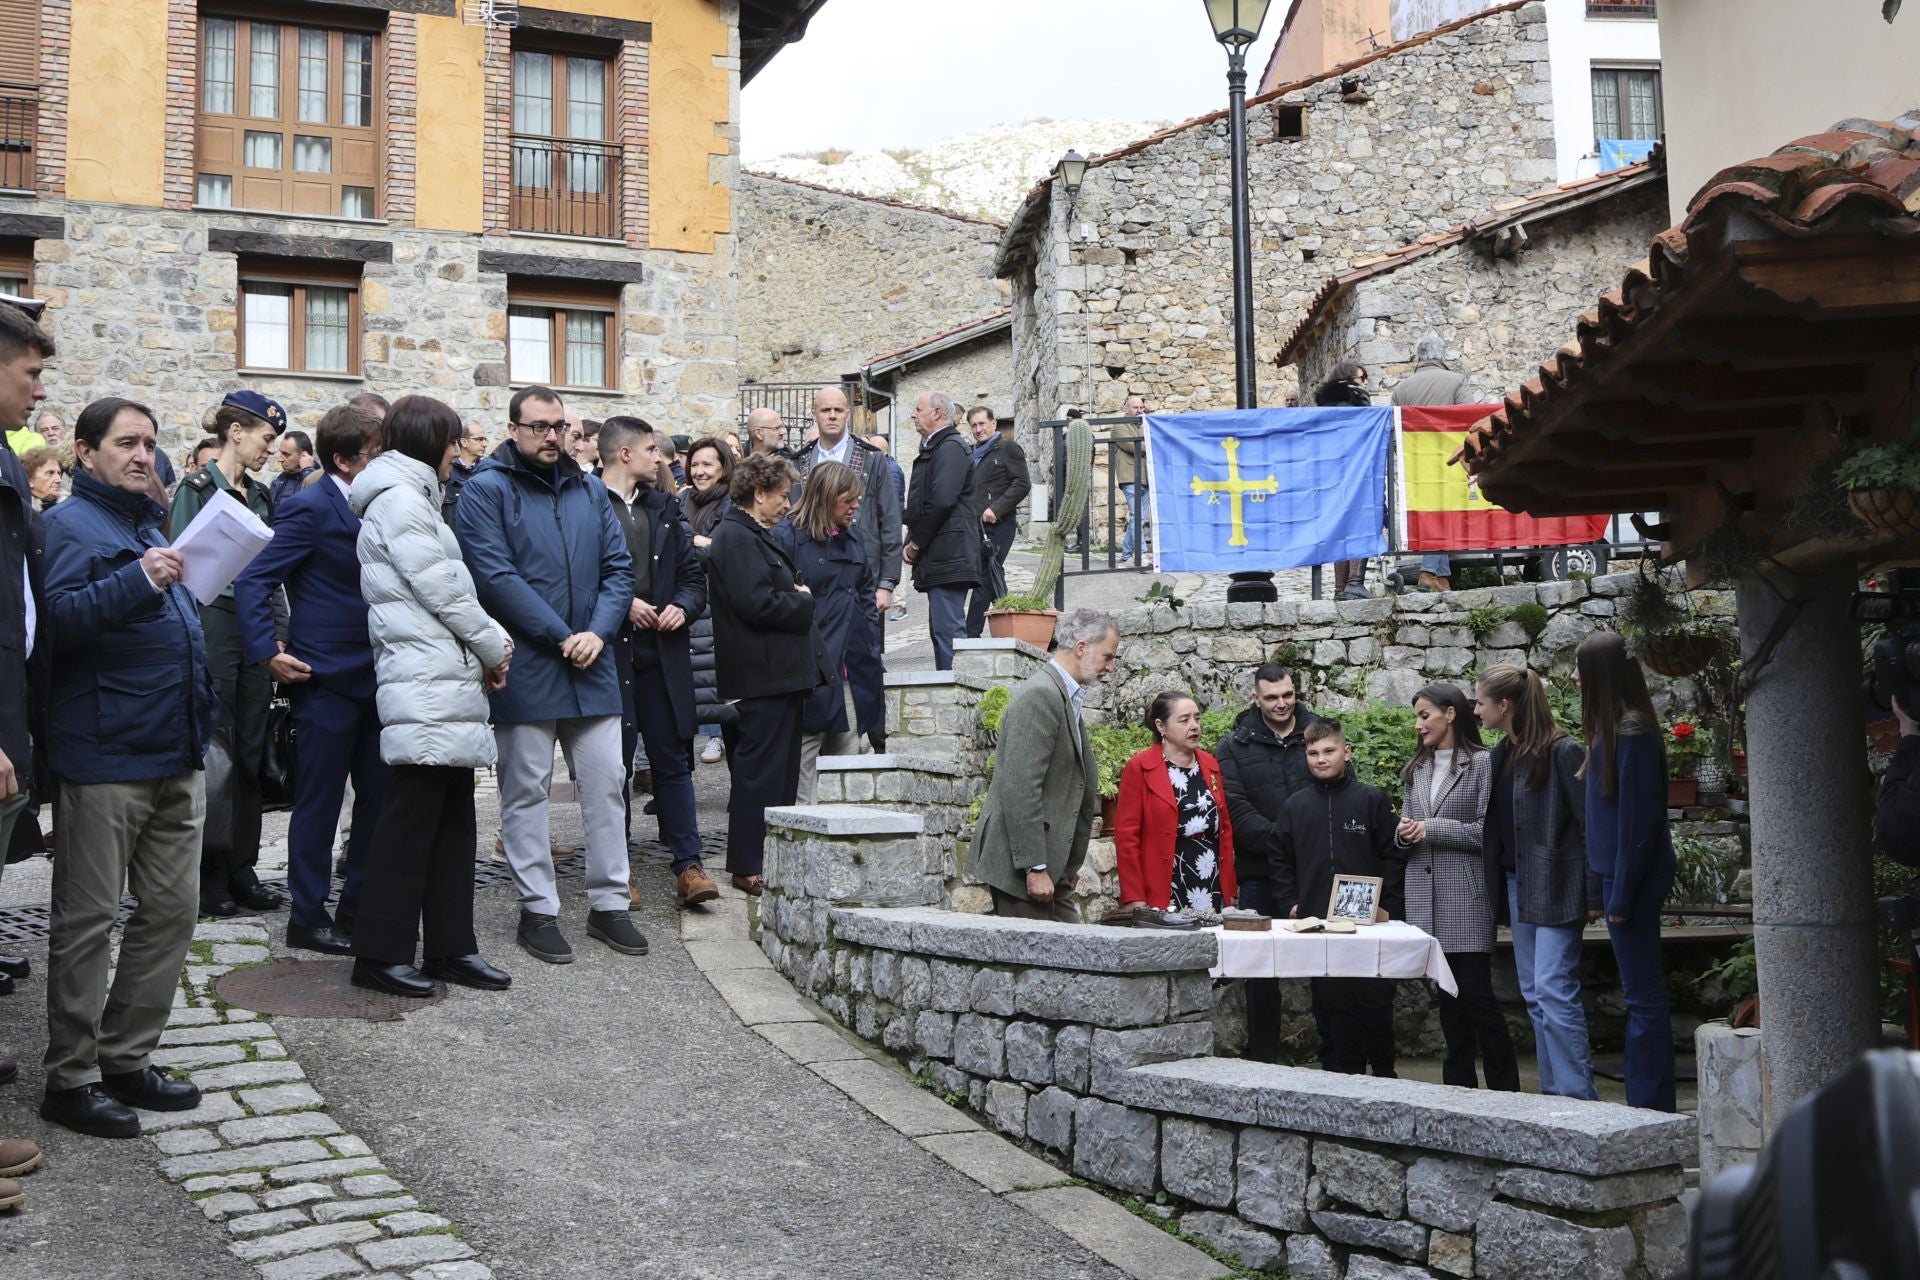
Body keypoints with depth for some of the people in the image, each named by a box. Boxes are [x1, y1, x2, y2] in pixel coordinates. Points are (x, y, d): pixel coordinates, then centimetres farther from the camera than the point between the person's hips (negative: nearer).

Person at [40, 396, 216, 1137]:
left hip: (175, 756, 9)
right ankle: (70, 1079, 9)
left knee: (170, 911, 11)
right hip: (105, 761, -9)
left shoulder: (147, 526, 19)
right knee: (88, 922, -1)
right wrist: (138, 581, -32)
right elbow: (55, 616, -23)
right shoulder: (72, 526, -7)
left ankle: (125, 1059, 22)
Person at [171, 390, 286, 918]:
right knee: (216, 754, -4)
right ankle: (210, 875, 5)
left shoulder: (260, 494, 15)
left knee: (250, 752, 8)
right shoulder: (197, 489, -4)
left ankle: (242, 869, 15)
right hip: (214, 626, -6)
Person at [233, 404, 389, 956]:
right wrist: (268, 653, -20)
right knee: (319, 802, 2)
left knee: (378, 797, 11)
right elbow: (252, 580, -15)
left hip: (374, 677, 8)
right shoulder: (309, 508, -12)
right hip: (327, 679, -7)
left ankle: (359, 909, 23)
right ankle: (308, 919, 13)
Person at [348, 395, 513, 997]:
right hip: (424, 683, -10)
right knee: (411, 817, -7)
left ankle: (449, 947, 14)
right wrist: (494, 645, -1)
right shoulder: (400, 498, -8)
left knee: (452, 816, 10)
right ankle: (381, 953, -1)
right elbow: (441, 589, -13)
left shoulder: (411, 497, 24)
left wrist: (486, 645, 8)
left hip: (448, 681, 10)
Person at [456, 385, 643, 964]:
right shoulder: (486, 490, -4)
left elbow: (619, 567, 8)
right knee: (526, 790, 4)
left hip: (593, 663, 5)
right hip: (525, 669, -4)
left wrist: (598, 633, -9)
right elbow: (497, 577, -14)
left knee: (606, 783, 7)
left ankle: (609, 903, 17)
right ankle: (538, 910, 14)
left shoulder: (589, 489, 13)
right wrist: (562, 638, -15)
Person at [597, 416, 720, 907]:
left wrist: (682, 605, -3)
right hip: (608, 650, -5)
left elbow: (693, 573, 16)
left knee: (673, 759, 4)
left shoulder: (663, 508, 14)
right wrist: (621, 603, -15)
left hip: (661, 650, 5)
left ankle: (688, 865, 6)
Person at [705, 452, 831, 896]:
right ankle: (747, 868, 1)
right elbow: (757, 604, -23)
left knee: (779, 771, 15)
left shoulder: (753, 535, 19)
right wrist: (805, 602, -9)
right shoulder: (737, 538, -15)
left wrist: (797, 596, 5)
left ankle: (774, 860, 23)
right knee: (760, 772, -6)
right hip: (762, 679, -11)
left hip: (778, 675, 11)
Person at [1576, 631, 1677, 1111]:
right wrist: (1609, 888, 14)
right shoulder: (1613, 727, 11)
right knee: (1640, 993, 14)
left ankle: (1650, 1105, 4)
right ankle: (1646, 1103, 22)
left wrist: (1621, 894, -17)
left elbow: (1639, 819, -19)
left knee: (1643, 992, -3)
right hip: (1617, 873, 10)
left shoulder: (1632, 733, -17)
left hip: (1632, 877, -10)